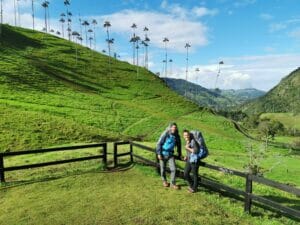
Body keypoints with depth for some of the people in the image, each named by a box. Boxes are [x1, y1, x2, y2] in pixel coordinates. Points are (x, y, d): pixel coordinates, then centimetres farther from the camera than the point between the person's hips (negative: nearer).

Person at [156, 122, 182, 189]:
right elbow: (159, 144, -12)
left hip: (171, 154, 3)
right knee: (163, 169, 9)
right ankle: (164, 181, 33)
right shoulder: (165, 134, -15)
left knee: (173, 168, -4)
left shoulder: (177, 136, -2)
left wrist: (179, 154, 15)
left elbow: (179, 145, 12)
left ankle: (173, 183, 12)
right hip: (163, 154, -3)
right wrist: (159, 154, -14)